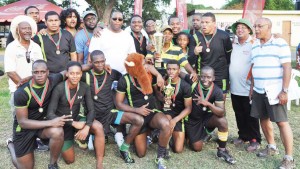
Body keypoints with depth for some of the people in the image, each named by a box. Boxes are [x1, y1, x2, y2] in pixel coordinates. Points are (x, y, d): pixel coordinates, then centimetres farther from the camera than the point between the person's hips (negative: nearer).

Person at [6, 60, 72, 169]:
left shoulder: (53, 81, -16)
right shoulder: (22, 92, -25)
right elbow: (22, 122, -22)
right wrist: (50, 123, -31)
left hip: (43, 122, 2)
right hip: (25, 127, -2)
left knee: (58, 132, -33)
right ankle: (11, 145, 35)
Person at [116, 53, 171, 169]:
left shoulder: (149, 76, 0)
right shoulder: (124, 80, -9)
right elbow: (118, 104, -7)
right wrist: (136, 110, -18)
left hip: (152, 113, 2)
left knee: (166, 124, -35)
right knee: (141, 154, -3)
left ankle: (160, 157, -13)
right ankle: (147, 133, 30)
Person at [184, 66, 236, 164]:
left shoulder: (217, 91, -18)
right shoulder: (193, 83, -22)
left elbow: (222, 113, -26)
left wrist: (207, 103, -40)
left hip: (206, 117, 1)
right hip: (192, 119, -1)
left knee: (223, 121, -29)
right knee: (197, 148, 0)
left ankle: (222, 151, -8)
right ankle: (188, 135, 35)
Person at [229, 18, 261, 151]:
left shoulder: (253, 44, -8)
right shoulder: (233, 44, 11)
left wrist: (250, 78, -16)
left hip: (248, 88, -6)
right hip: (234, 88, 6)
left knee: (250, 115, 4)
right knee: (239, 114, 15)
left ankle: (255, 140, 15)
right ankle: (243, 136, 29)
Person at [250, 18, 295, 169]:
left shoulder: (280, 43, -8)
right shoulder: (255, 46, 11)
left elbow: (287, 67, -11)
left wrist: (284, 90, -16)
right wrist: (252, 87, 13)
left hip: (275, 91, -6)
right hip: (258, 91, 6)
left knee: (281, 122, -4)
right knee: (263, 119, 13)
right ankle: (272, 147, 32)